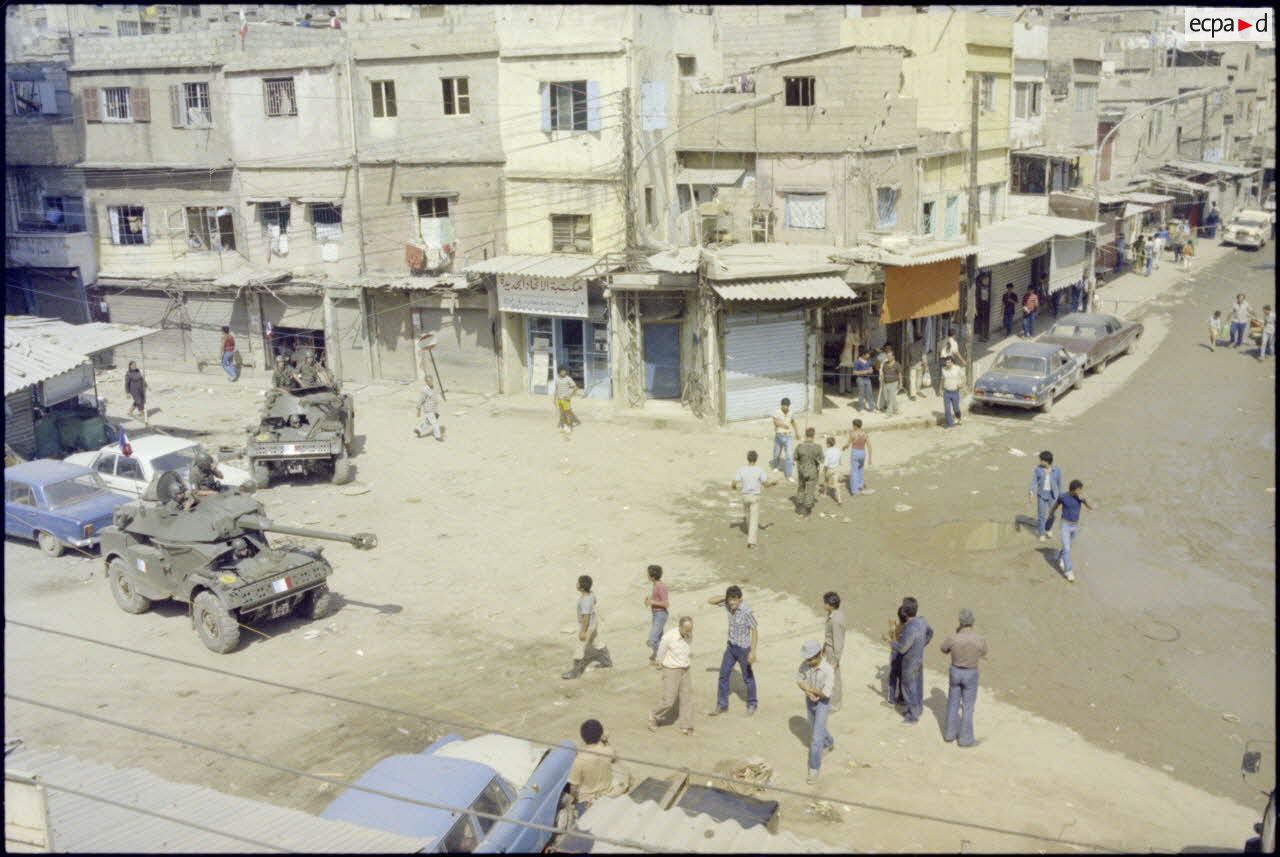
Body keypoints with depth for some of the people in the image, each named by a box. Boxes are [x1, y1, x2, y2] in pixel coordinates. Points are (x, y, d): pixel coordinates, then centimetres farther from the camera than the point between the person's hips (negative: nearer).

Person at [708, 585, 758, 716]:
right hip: (731, 647, 6)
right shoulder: (728, 605, -8)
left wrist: (752, 652, -25)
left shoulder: (746, 611, -25)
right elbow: (710, 601, 0)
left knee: (748, 677, 11)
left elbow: (754, 631, -22)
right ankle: (721, 705, 21)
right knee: (723, 675, 9)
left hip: (743, 649, -6)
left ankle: (752, 705, 31)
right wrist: (725, 597, -15)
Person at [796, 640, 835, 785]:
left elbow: (826, 693, -34)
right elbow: (799, 680, -2)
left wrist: (808, 688, -20)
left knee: (816, 737, -9)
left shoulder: (827, 670, -32)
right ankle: (829, 744, 59)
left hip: (822, 704, -6)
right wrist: (809, 692, -20)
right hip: (809, 701, 6)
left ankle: (814, 770, 0)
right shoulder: (805, 664, -16)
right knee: (816, 728, 27)